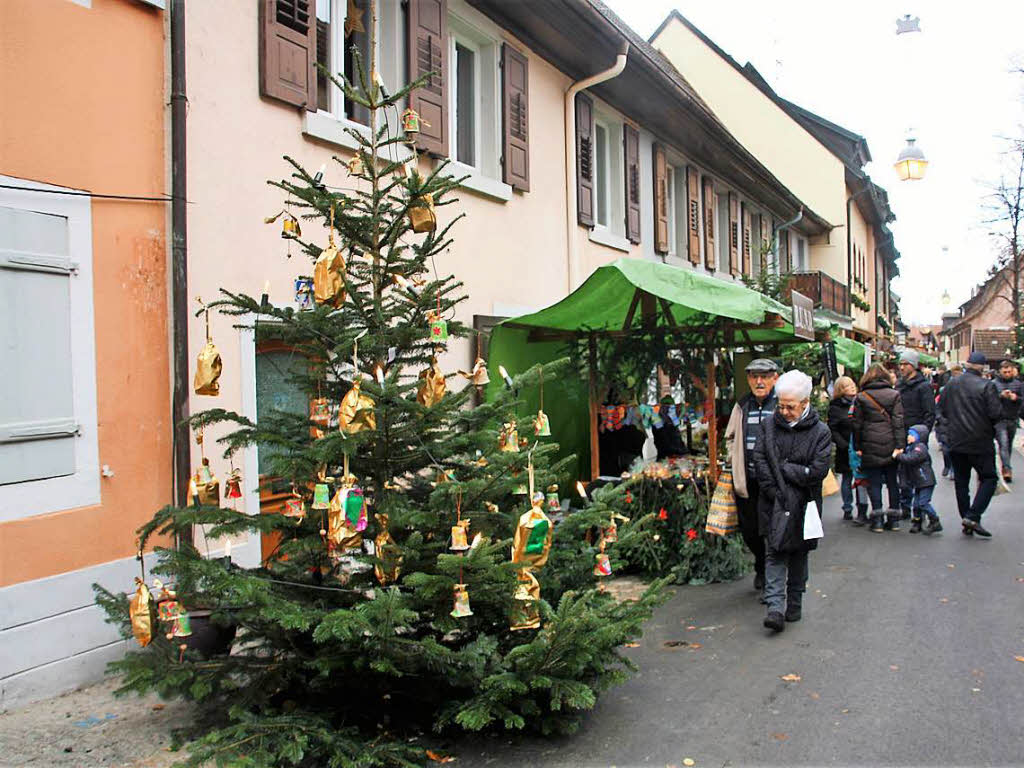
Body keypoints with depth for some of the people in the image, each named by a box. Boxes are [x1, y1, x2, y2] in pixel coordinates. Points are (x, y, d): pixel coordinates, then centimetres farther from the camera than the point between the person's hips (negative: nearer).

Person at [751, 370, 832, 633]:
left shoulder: (820, 432, -4)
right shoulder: (770, 425, 2)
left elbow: (817, 471, -12)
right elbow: (758, 459, -2)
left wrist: (782, 468, -11)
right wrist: (773, 490, -12)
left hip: (802, 504, -1)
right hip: (773, 503, 1)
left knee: (798, 554, 12)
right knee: (774, 553, -6)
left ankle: (794, 605, 25)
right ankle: (775, 607, -10)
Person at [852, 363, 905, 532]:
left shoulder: (860, 398, -1)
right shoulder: (894, 395, 2)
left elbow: (857, 425, -1)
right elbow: (899, 422, -4)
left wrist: (857, 447, 5)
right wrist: (900, 445, -4)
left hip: (870, 448, -2)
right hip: (891, 446, 2)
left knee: (874, 483, 4)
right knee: (892, 481, 11)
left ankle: (877, 519, 3)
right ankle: (894, 519, 15)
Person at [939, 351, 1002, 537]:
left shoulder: (952, 384, 2)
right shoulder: (986, 386, -14)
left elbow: (942, 409, 10)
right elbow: (996, 414, -17)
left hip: (956, 442, 5)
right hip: (980, 442, -5)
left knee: (961, 481, 12)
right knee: (989, 479, 6)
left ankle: (966, 521, 15)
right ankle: (972, 516, -7)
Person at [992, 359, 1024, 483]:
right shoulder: (994, 383, -2)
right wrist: (1001, 395, -22)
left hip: (1013, 418, 4)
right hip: (999, 419, -4)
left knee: (1009, 445, 13)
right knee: (1003, 444, -14)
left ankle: (1005, 468, 27)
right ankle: (1007, 469, -18)